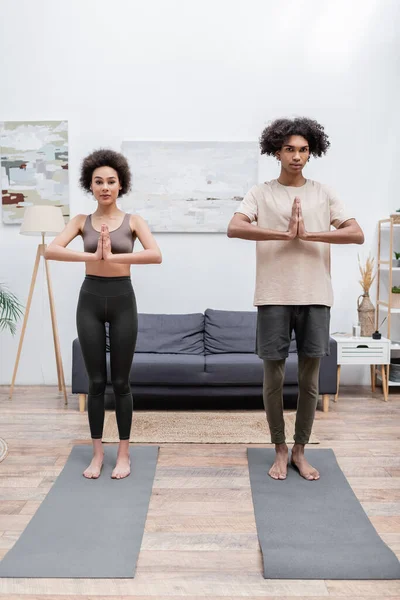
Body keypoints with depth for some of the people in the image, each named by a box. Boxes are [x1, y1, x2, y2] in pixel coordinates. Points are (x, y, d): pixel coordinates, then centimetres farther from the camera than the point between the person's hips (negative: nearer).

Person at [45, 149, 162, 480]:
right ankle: (98, 452, 21)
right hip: (90, 298, 2)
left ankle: (124, 453, 19)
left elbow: (156, 255, -17)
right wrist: (93, 256, -25)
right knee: (96, 381, 8)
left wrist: (113, 257, -25)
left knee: (120, 381, 5)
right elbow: (51, 250, -12)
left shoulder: (133, 221, 1)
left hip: (122, 298, -1)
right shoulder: (81, 221, 5)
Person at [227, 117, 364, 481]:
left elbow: (357, 234, -4)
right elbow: (234, 228, -15)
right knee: (274, 376, 5)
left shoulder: (324, 194, 8)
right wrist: (286, 234, -19)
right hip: (274, 297, -1)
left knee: (310, 378, 8)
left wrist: (308, 234, -14)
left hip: (315, 297, 2)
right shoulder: (260, 193, 3)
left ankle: (300, 450, 25)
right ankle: (280, 450, 23)